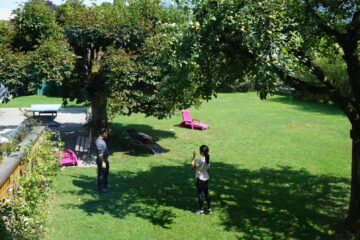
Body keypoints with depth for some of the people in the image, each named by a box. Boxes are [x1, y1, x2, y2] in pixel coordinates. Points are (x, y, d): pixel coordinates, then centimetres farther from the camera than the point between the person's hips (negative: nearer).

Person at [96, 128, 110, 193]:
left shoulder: (101, 140, 9)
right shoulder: (99, 142, -24)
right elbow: (100, 154, -26)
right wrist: (103, 162, -25)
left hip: (105, 160, 10)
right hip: (101, 161, -10)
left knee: (106, 173, 21)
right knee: (101, 174, 2)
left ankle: (105, 185, 35)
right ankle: (101, 188, 12)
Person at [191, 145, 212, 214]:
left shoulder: (201, 160, -21)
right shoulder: (208, 159, 1)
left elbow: (193, 166, -16)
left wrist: (193, 157, -10)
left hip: (200, 179, -7)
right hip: (206, 178, 7)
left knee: (200, 194, 3)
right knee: (206, 193, 15)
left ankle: (201, 210, 9)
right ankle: (209, 208, 21)